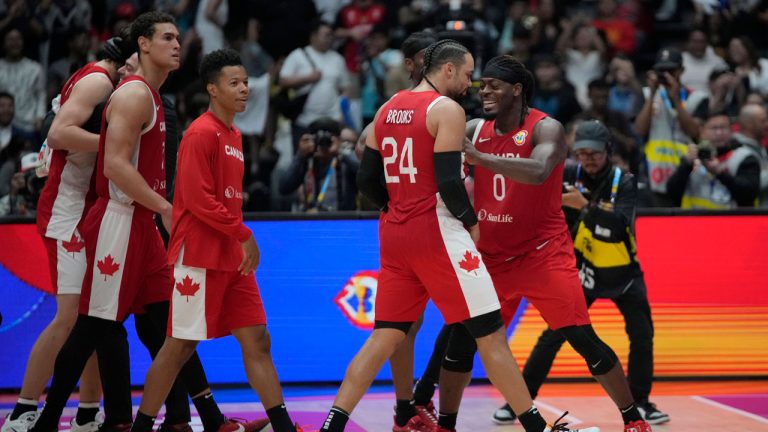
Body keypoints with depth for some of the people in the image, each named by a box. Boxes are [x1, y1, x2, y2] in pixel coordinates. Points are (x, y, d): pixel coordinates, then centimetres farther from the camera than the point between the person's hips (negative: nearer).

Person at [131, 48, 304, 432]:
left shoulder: (233, 136, 16)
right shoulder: (201, 133, -11)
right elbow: (198, 199, -18)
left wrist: (242, 241, 10)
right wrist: (243, 234, -17)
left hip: (232, 256, 9)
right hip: (200, 256, -9)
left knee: (257, 340, 5)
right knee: (180, 345, -4)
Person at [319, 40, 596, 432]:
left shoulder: (387, 110, 13)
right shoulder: (447, 109, -8)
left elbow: (366, 180, 13)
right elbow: (449, 182, -17)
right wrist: (472, 222, -1)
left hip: (394, 234, 7)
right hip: (436, 233, -7)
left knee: (384, 337, 10)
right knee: (490, 333, 0)